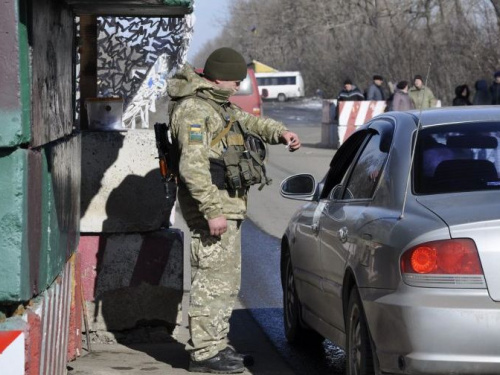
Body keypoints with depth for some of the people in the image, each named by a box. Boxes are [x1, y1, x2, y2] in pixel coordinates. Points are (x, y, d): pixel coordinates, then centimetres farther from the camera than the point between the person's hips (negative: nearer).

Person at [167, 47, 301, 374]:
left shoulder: (219, 105, 17)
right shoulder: (193, 109, -16)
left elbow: (249, 121, 33)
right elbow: (192, 165, -24)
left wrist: (280, 132, 12)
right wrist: (213, 211, -28)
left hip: (227, 206, 11)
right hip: (213, 205, -11)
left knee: (227, 279, 16)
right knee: (215, 280, -10)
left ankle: (216, 344, 24)